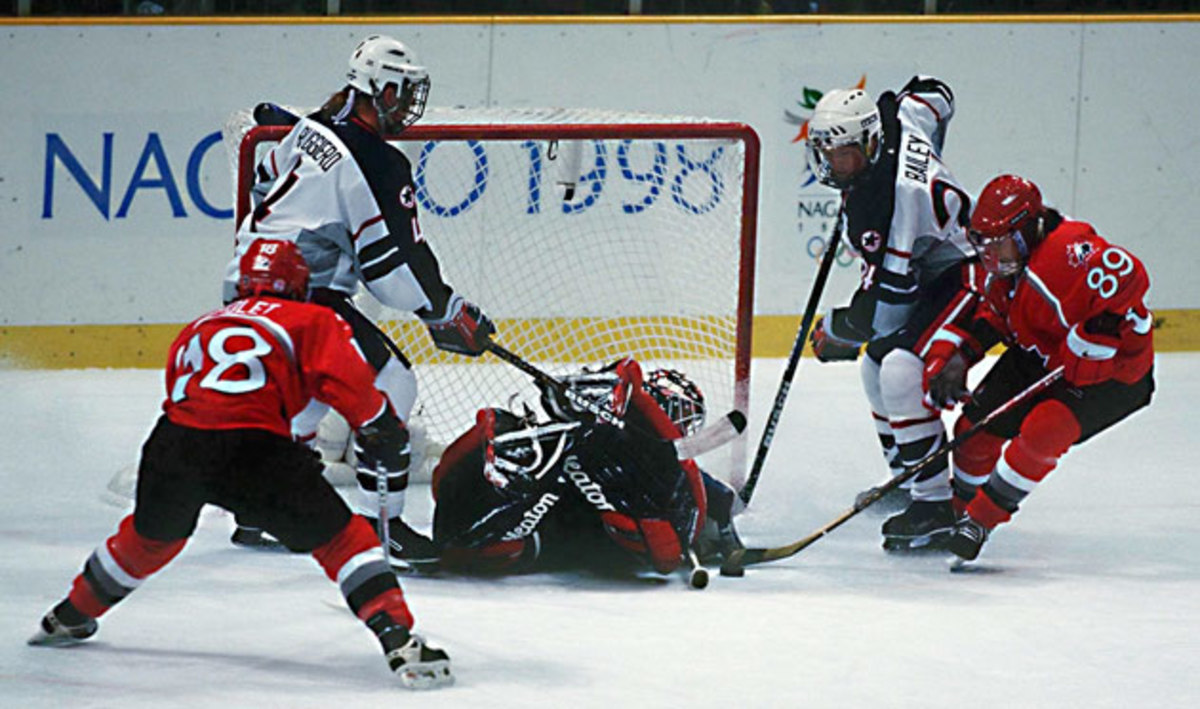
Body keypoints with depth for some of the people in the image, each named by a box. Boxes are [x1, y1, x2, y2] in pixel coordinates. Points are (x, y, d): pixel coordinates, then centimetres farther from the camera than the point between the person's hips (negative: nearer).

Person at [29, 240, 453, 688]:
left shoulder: (198, 329, 31)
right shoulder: (312, 321, 15)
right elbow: (347, 381, -2)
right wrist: (381, 429, 12)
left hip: (172, 445, 5)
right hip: (251, 449, -5)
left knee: (150, 535, 33)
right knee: (341, 538, 4)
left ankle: (70, 617, 52)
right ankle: (400, 642, -11)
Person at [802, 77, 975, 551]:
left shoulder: (885, 201, -32)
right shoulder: (898, 119, -6)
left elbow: (884, 308, -29)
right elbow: (934, 96, 19)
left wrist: (833, 332, -13)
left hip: (967, 277, -12)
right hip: (936, 271, 12)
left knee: (901, 372, -27)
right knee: (877, 366, 19)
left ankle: (936, 506, -25)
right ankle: (909, 480, 33)